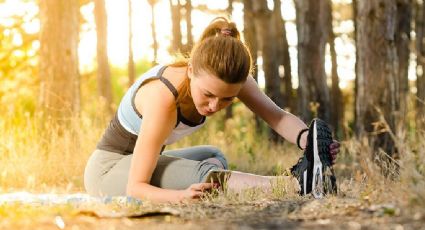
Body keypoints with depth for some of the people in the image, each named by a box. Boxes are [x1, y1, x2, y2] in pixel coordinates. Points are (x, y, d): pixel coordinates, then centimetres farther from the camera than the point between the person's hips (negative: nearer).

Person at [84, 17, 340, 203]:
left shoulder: (227, 77, -18)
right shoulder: (163, 98, -36)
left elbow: (277, 116, -25)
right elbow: (135, 187, -36)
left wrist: (307, 139, -47)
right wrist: (182, 195, -55)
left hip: (141, 160, 9)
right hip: (107, 169, -9)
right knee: (202, 173, -31)